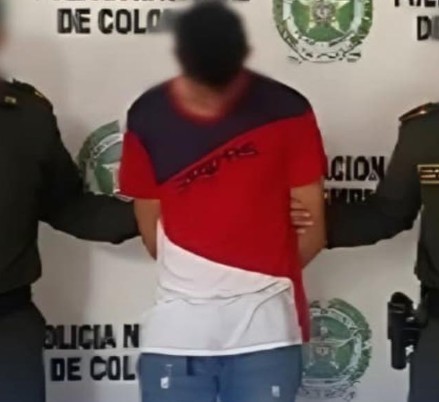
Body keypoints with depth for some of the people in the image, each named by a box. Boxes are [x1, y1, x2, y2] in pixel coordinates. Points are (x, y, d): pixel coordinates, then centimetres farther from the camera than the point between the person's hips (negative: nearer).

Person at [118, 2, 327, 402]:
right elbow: (152, 231, 7)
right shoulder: (148, 117, -1)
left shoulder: (286, 111, -5)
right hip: (176, 328, 2)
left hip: (264, 327, -1)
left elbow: (312, 228, 1)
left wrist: (261, 279, 9)